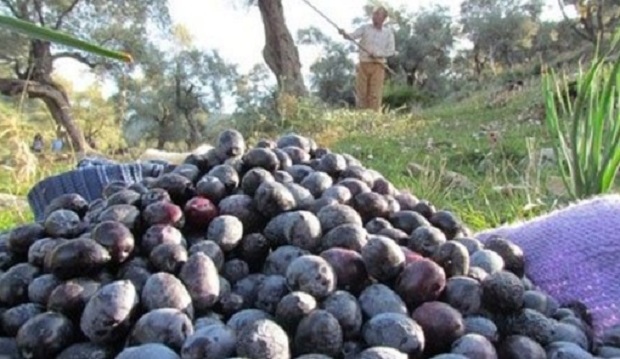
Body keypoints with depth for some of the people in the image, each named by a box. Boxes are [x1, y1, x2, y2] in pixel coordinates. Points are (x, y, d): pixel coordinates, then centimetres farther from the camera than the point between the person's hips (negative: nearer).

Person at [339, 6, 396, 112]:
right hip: (363, 64, 1)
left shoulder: (388, 32, 5)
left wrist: (377, 54, -12)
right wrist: (345, 34, -32)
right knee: (361, 93, 2)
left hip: (378, 65, -1)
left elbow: (392, 51, 3)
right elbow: (353, 36, -10)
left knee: (375, 94, -5)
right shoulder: (365, 28, 5)